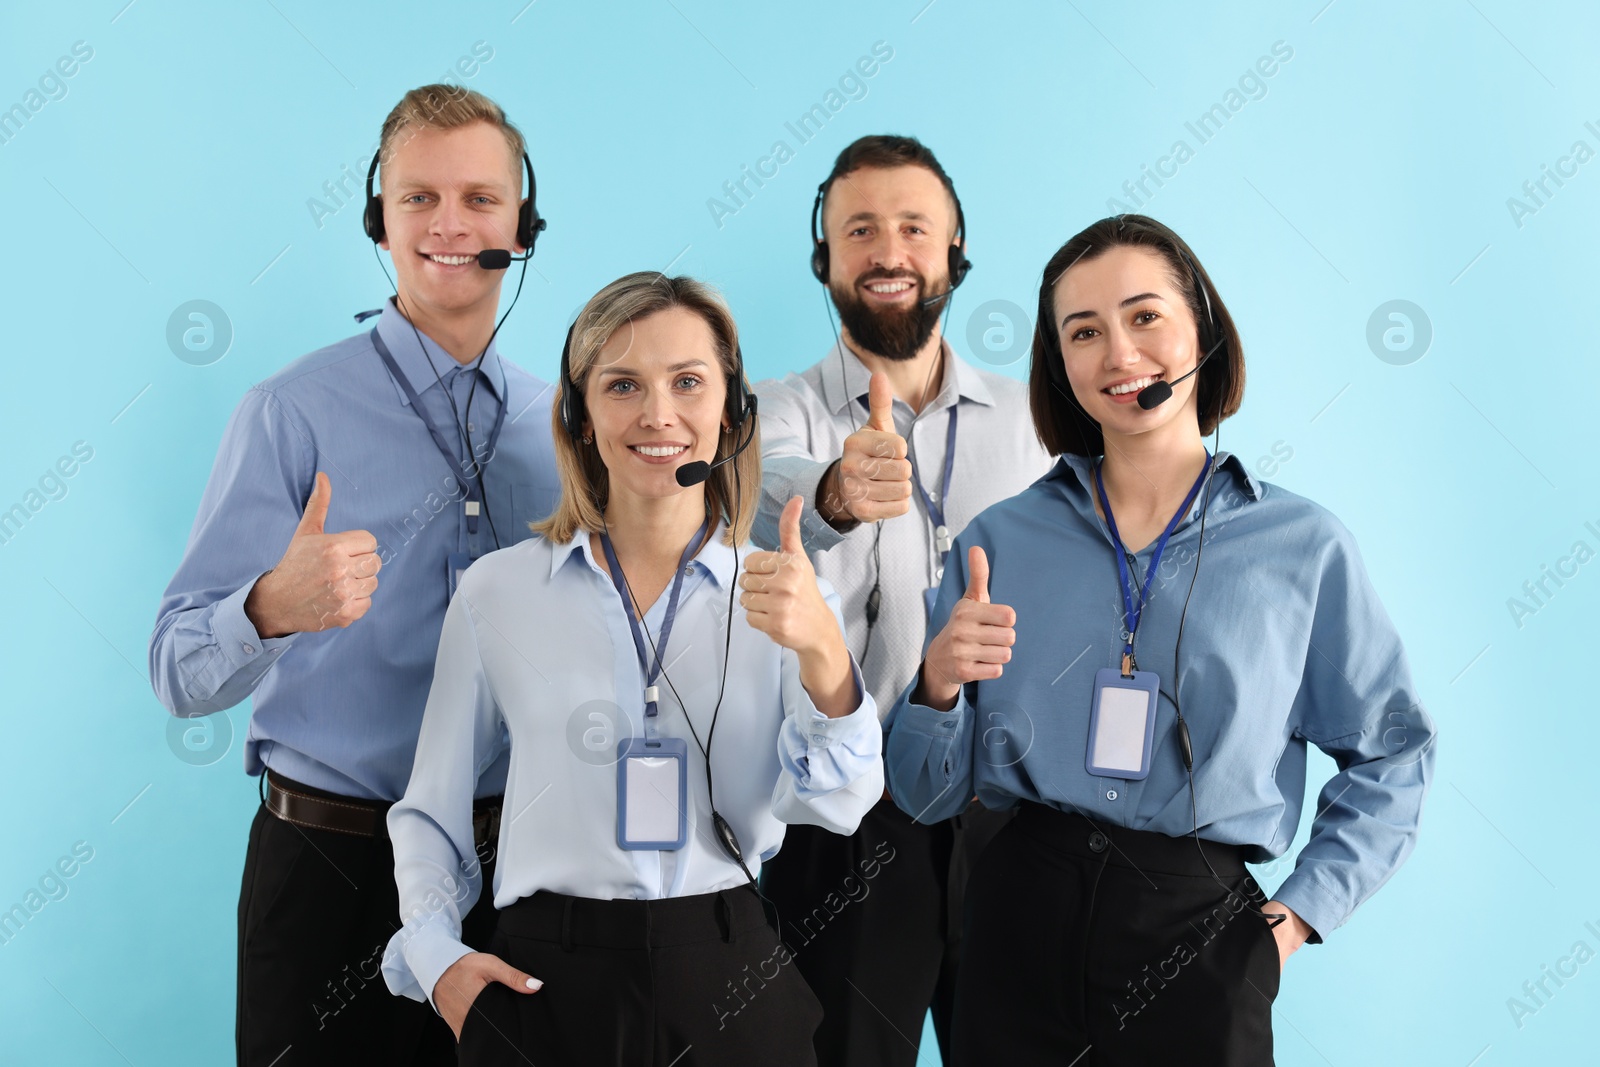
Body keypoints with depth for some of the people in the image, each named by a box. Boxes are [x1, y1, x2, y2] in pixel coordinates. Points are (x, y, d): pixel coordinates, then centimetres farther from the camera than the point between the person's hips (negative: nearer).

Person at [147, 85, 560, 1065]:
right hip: (334, 865, -3)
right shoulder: (294, 412, -6)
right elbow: (182, 673, -13)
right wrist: (274, 608, -33)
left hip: (515, 864, 4)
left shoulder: (562, 424, 6)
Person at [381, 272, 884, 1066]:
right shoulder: (495, 592, -2)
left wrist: (822, 652, -30)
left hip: (730, 986, 1)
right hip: (546, 990, 0)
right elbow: (430, 810, 7)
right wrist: (435, 957, -7)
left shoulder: (782, 594, -1)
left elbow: (838, 807, -14)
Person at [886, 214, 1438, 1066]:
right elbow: (927, 795, 4)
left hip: (1199, 940, -1)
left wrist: (1298, 914, 1)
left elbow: (1390, 755, 9)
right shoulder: (1000, 541, 1)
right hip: (1021, 922, 2)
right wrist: (939, 687, -15)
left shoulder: (1305, 548, -2)